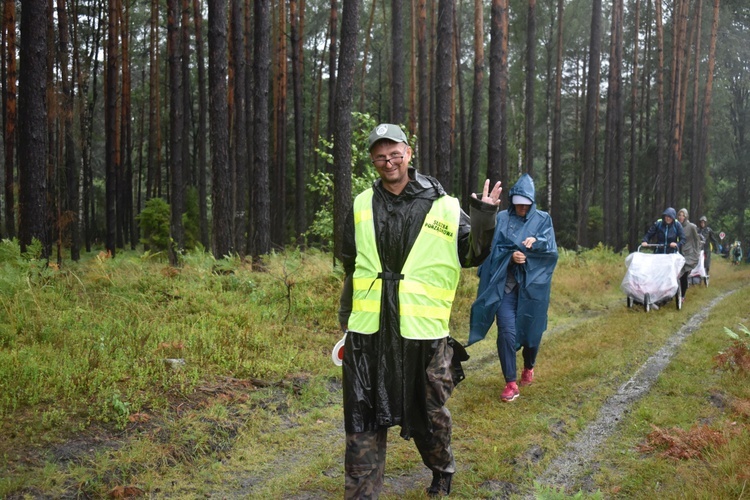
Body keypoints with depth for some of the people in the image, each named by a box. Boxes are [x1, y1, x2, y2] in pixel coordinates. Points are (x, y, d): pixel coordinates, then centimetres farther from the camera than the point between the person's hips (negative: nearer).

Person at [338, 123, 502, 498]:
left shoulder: (443, 206, -2)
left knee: (430, 414, 15)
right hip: (368, 333, 2)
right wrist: (345, 320, 19)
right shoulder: (362, 206, 6)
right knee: (364, 422, 6)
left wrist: (484, 220, -13)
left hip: (423, 332, -1)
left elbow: (472, 256, 4)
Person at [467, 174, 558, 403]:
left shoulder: (543, 219, 7)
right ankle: (510, 383, -5)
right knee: (507, 331, -11)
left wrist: (536, 241, -27)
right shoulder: (502, 218, 8)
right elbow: (495, 248, 1)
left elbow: (551, 249, -6)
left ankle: (528, 368, 38)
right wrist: (511, 256, -19)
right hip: (505, 283, -1)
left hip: (533, 284, 1)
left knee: (531, 330, 9)